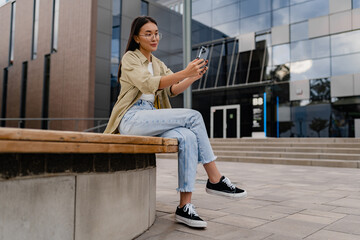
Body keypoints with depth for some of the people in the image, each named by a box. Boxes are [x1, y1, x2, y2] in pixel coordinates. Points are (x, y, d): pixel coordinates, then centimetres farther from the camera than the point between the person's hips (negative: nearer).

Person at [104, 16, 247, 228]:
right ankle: (215, 180, -16)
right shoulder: (130, 58, 2)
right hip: (132, 118, -6)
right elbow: (148, 84, -18)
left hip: (152, 120, 6)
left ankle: (185, 206, -25)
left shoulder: (159, 64, 22)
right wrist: (184, 73, -27)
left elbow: (173, 89, 4)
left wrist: (194, 77, -15)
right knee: (193, 116, -23)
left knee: (187, 137, -27)